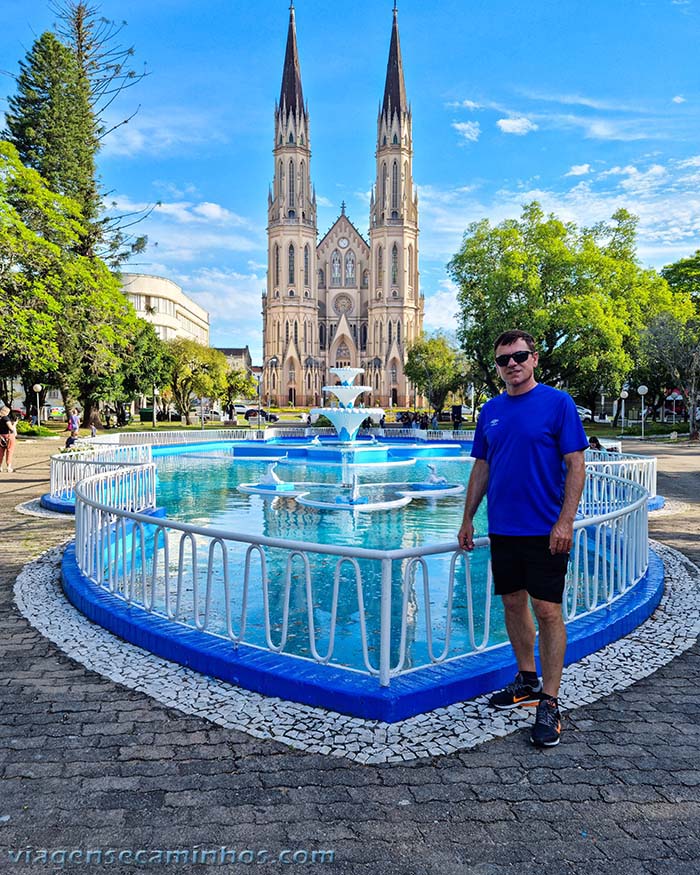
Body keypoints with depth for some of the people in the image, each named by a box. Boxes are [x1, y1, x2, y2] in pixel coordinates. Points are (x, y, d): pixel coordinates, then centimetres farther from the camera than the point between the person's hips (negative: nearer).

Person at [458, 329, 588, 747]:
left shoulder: (558, 402, -6)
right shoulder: (491, 411, 9)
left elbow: (576, 465, -9)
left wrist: (565, 522, -16)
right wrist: (468, 519, 12)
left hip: (545, 529, -5)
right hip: (503, 528, 6)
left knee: (547, 610, -2)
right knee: (514, 603, 14)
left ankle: (549, 703, 9)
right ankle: (528, 681, 31)